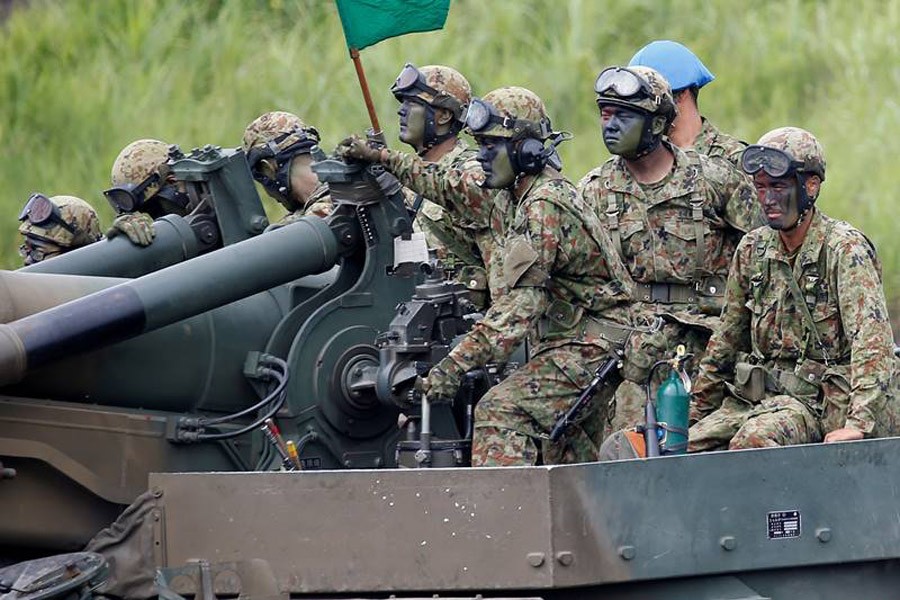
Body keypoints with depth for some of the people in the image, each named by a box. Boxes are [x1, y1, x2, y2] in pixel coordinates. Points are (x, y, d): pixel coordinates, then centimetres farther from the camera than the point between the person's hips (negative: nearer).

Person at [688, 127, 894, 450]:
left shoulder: (846, 250, -10)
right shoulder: (753, 249, 11)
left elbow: (873, 340, -20)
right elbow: (727, 338, 20)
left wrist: (859, 424, -31)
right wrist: (696, 412, 19)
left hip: (816, 398, -6)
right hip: (748, 397, 6)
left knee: (753, 440, -35)